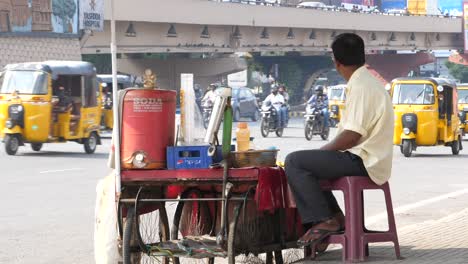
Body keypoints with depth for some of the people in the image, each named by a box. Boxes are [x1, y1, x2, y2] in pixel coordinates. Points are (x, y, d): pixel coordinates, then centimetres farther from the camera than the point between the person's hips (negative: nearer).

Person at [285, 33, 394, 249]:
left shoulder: (360, 86, -17)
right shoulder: (367, 81, 17)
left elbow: (352, 135, -23)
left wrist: (323, 150, -9)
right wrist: (325, 151, 14)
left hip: (363, 162, -11)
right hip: (365, 158, 11)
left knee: (294, 162, -14)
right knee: (308, 165, 22)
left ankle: (324, 221, -14)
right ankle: (334, 217, 14)